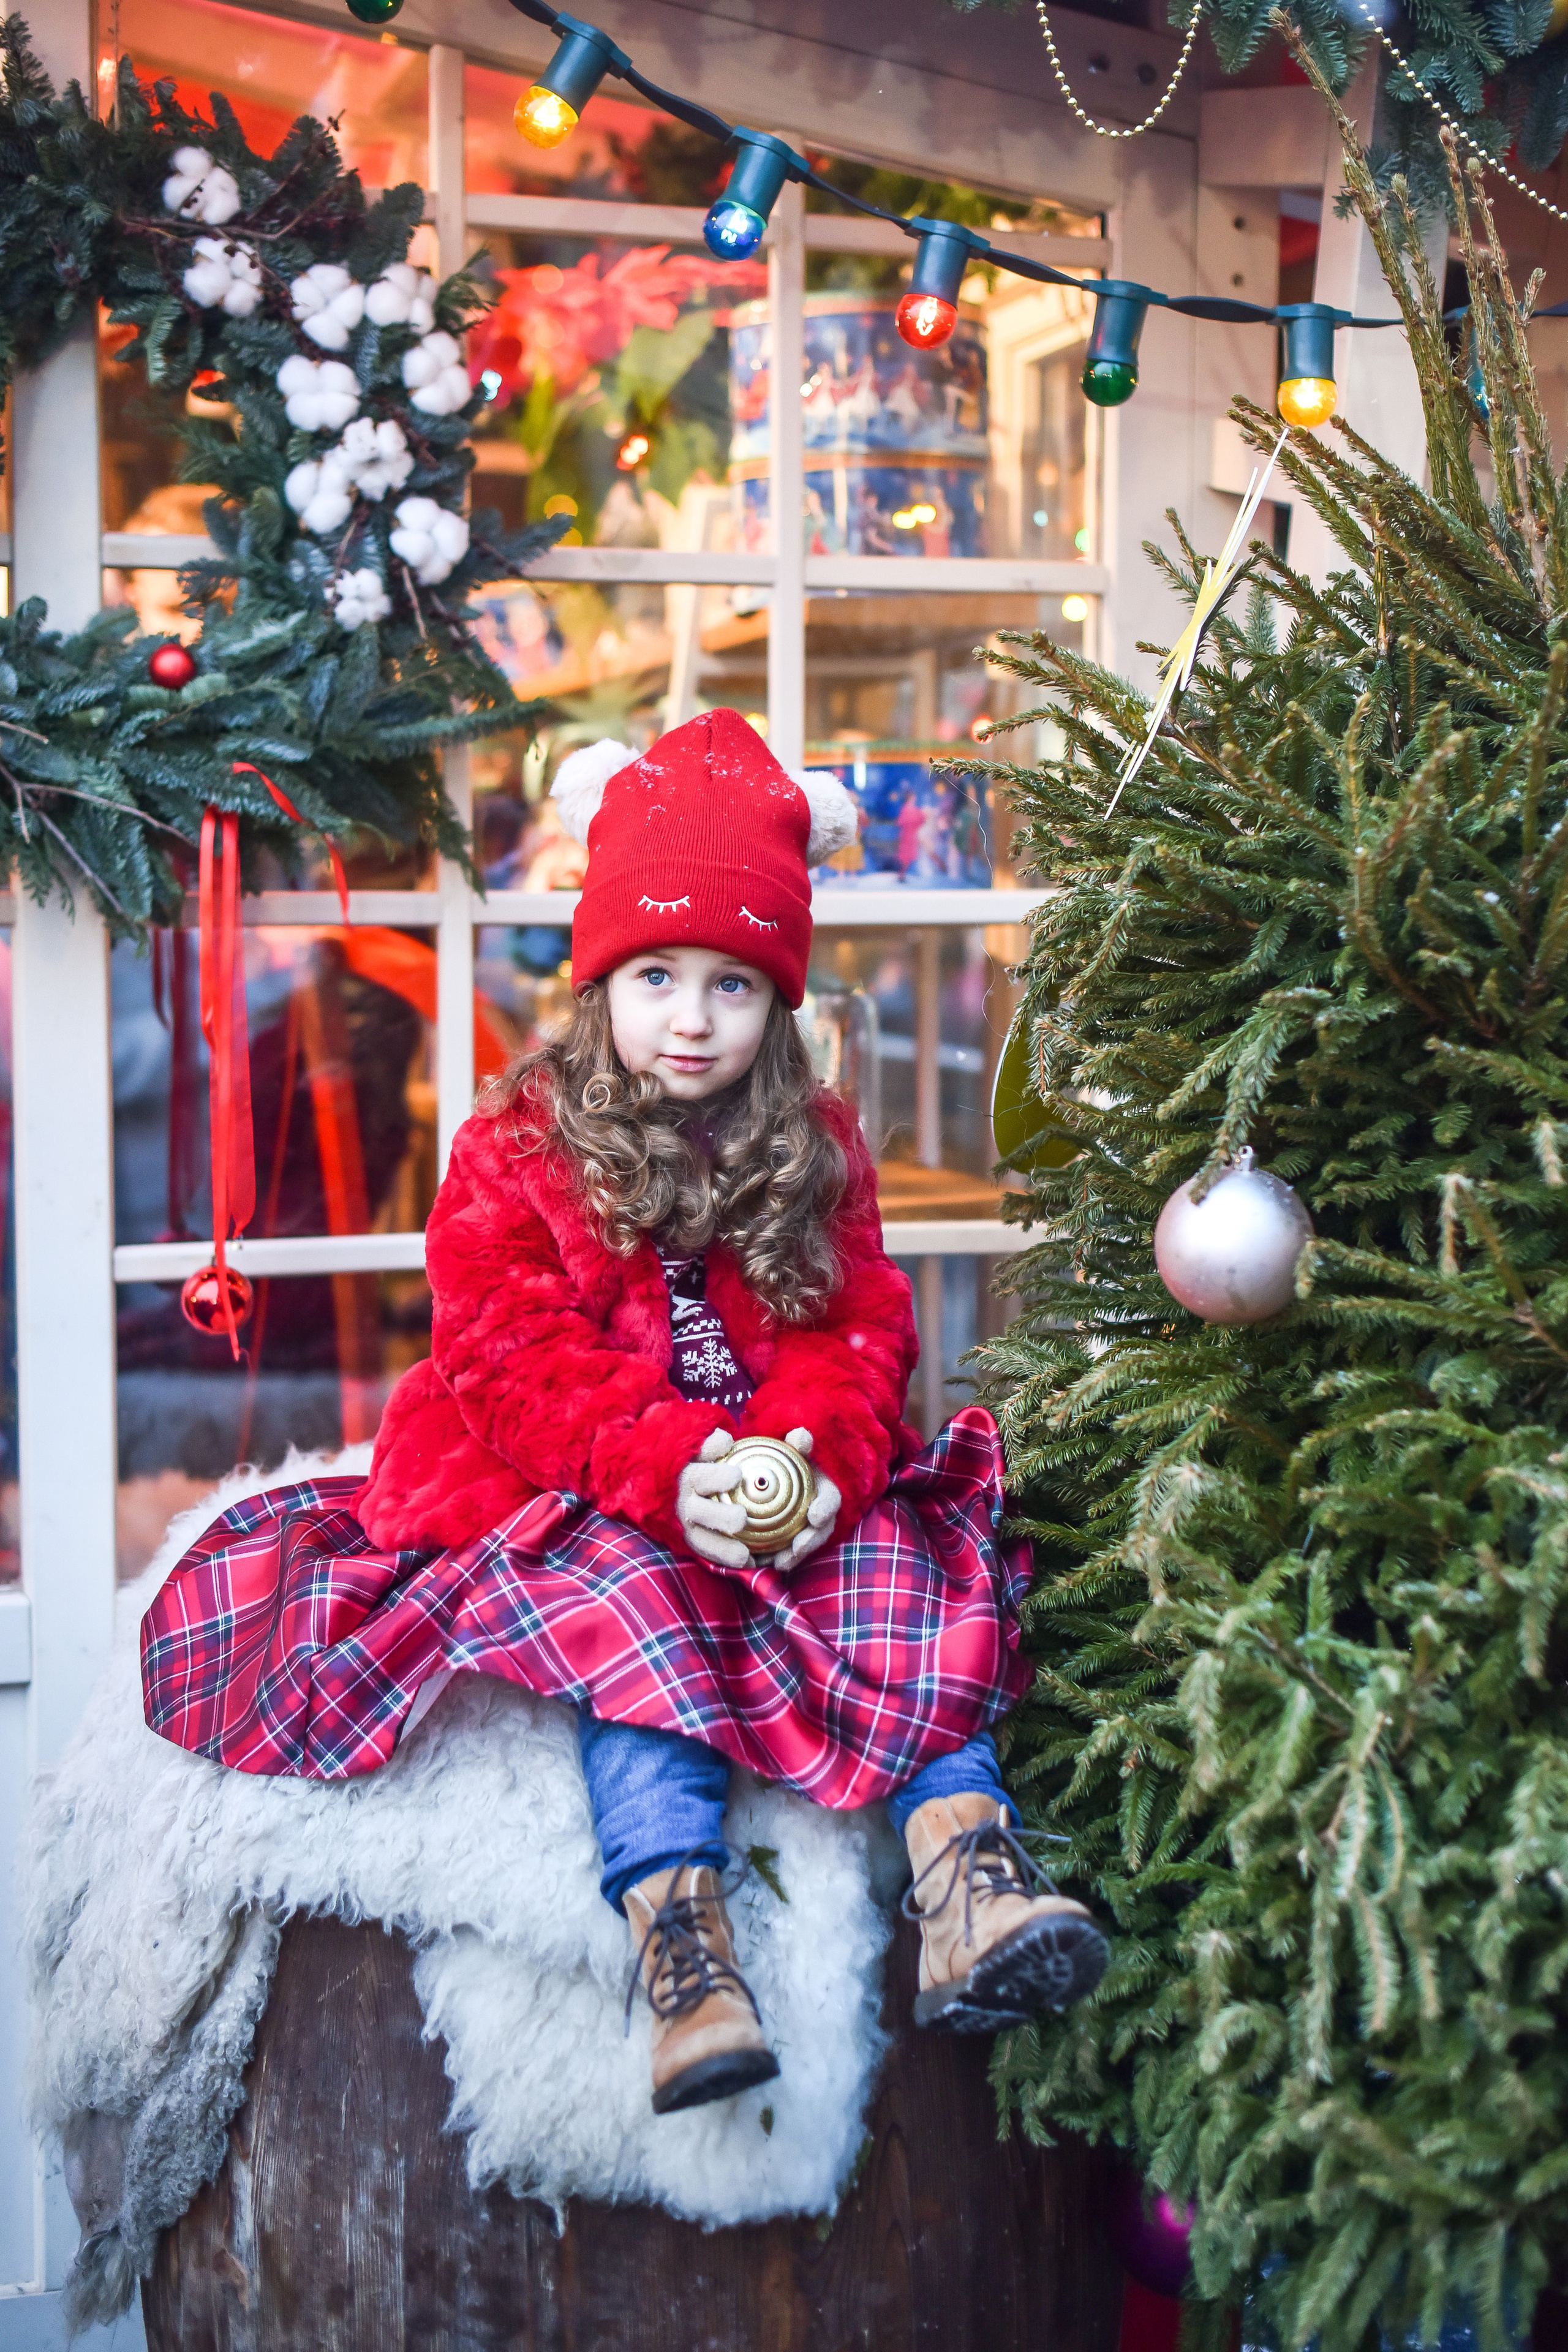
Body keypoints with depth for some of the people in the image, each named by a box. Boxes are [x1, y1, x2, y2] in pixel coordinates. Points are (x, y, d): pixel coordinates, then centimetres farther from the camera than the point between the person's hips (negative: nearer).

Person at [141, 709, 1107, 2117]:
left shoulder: (815, 1153, 11)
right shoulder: (516, 1148, 0)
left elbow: (858, 1333, 5)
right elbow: (510, 1361, -9)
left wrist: (822, 1454, -20)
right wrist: (666, 1469, -25)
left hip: (778, 1486, 3)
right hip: (565, 1496, -3)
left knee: (901, 1566, -25)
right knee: (625, 1595, -34)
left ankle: (964, 1873, -39)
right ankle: (677, 1930, -47)